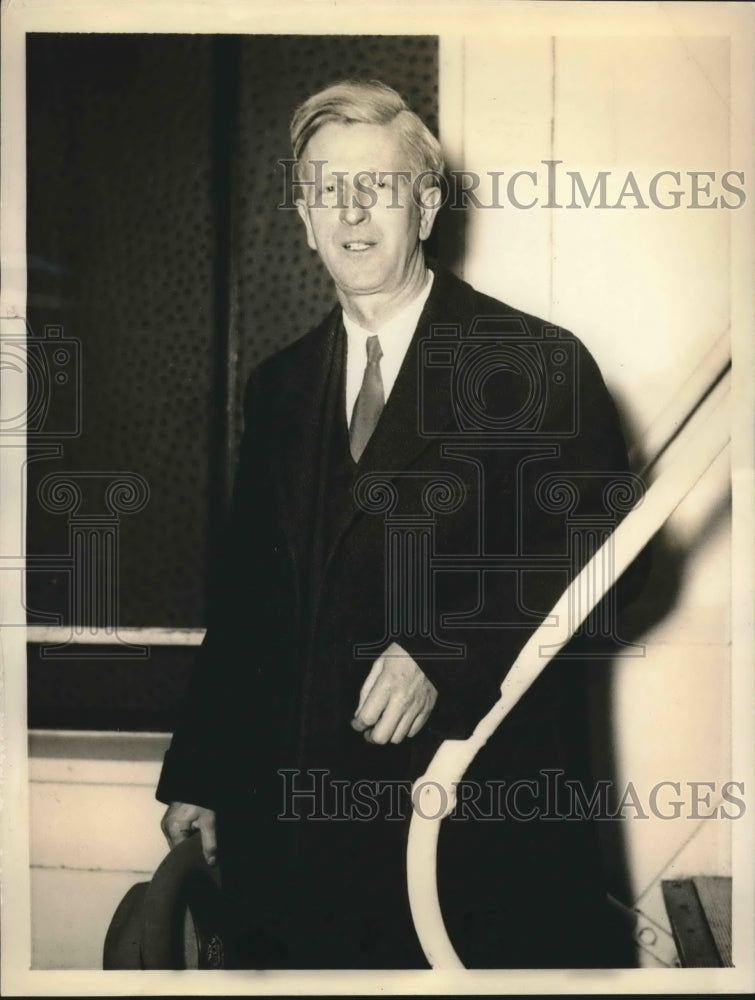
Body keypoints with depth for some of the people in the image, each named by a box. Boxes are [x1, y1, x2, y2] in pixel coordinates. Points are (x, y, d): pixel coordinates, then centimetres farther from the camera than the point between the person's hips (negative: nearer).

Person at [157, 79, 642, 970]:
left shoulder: (541, 366, -3)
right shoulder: (279, 387, 12)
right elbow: (245, 596, 13)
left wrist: (444, 655, -19)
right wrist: (199, 779, 10)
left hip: (487, 813, -4)